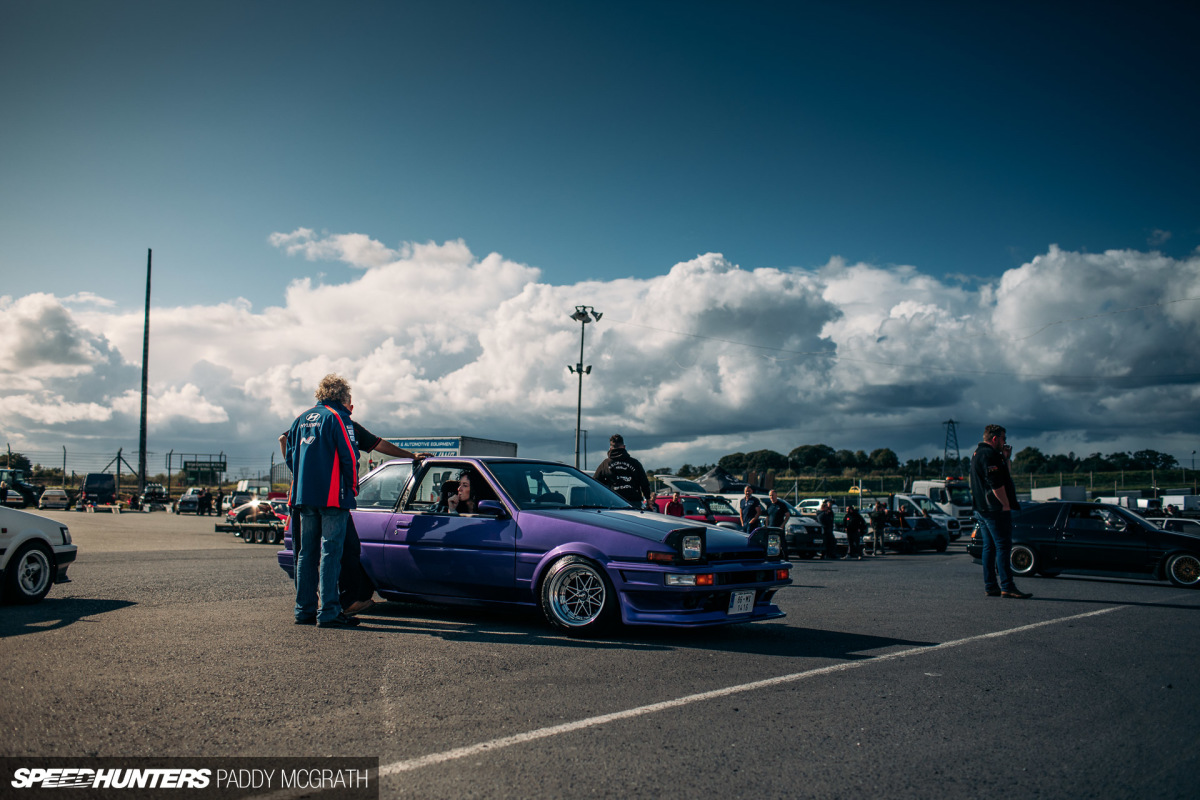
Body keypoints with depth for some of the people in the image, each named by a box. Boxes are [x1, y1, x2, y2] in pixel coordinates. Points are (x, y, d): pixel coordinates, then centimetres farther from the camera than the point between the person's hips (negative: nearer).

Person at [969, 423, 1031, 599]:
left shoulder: (978, 453, 19)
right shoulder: (989, 455, -14)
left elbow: (1002, 477, 26)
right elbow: (996, 484, -22)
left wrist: (1005, 459, 15)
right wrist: (1006, 504, -17)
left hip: (982, 510, 10)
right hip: (996, 509, -10)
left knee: (990, 548, 11)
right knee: (1003, 546, -9)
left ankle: (990, 586, 12)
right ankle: (1007, 587, -11)